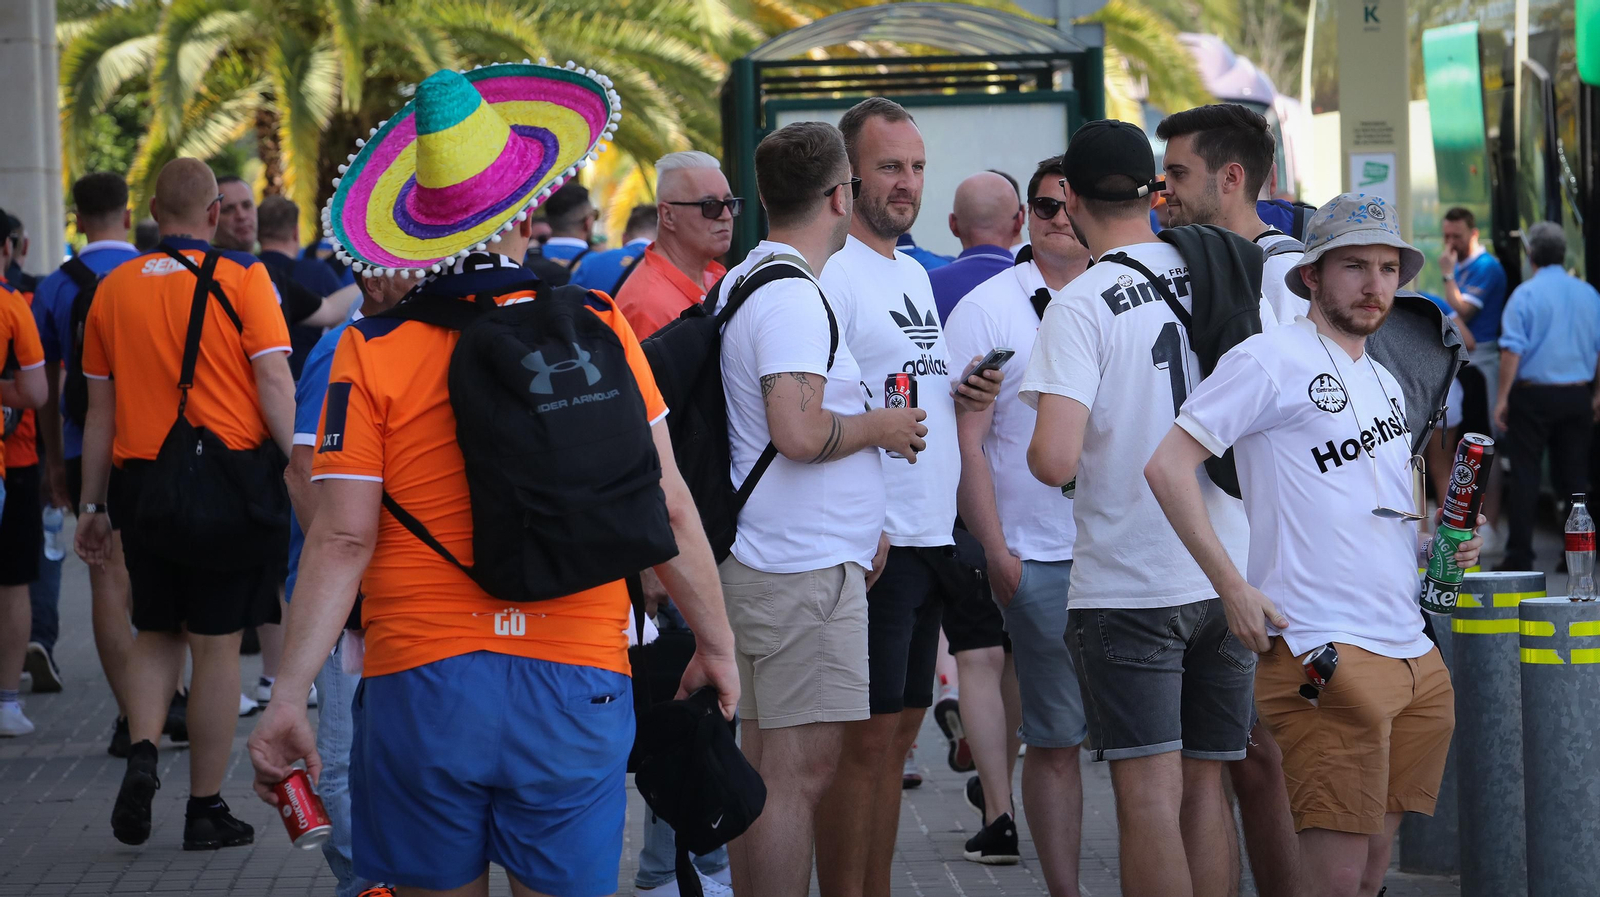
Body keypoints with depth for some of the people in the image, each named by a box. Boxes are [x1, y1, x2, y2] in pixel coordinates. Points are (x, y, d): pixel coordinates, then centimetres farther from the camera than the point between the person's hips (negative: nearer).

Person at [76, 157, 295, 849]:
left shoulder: (113, 288, 5)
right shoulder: (242, 278, -4)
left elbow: (99, 408, 9)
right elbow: (275, 385, -12)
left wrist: (91, 507, 15)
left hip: (140, 479, 3)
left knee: (156, 632, 18)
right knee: (217, 645, 3)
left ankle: (142, 754, -5)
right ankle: (206, 807, 8)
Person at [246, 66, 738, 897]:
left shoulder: (372, 352, -4)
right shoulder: (597, 328, -1)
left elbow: (343, 540, -8)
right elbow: (666, 508, 2)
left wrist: (288, 697, -5)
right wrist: (716, 643, 13)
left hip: (422, 681, 0)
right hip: (575, 681, 1)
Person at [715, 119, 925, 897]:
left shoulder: (744, 281, 15)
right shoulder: (793, 298, -17)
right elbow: (798, 431, -27)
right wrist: (878, 428, -9)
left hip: (763, 562, 10)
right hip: (806, 567, -10)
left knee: (764, 765, 14)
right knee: (800, 771, -9)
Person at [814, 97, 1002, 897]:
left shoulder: (915, 274, 17)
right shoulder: (831, 272, -12)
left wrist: (964, 391, 5)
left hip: (932, 534, 9)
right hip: (874, 543, -9)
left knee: (900, 728, 12)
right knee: (863, 739, -6)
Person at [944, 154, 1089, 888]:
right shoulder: (986, 309, 0)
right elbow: (966, 442, -2)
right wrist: (996, 553, -8)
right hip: (1040, 557, -3)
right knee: (1055, 739, 0)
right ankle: (1062, 888, 8)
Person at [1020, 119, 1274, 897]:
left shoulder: (1081, 306, -12)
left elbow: (1056, 461, -20)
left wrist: (1037, 451, 2)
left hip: (1130, 584, -5)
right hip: (1231, 576, 5)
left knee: (1149, 792, -4)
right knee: (1206, 786, 12)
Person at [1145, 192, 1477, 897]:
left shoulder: (1386, 384, 21)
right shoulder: (1271, 358, -5)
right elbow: (1168, 466, -11)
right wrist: (1233, 587, -16)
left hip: (1415, 657, 8)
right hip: (1323, 654, -8)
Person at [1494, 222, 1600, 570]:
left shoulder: (1525, 294, -9)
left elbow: (1512, 349, -13)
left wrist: (1502, 398, -9)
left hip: (1533, 395, -4)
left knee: (1525, 474, 1)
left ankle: (1520, 555, -1)